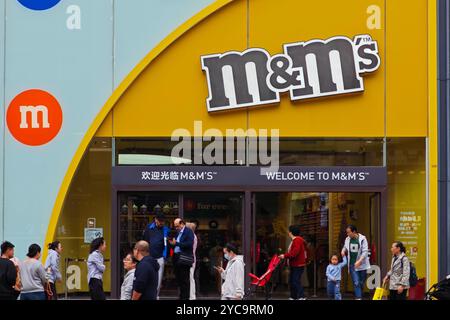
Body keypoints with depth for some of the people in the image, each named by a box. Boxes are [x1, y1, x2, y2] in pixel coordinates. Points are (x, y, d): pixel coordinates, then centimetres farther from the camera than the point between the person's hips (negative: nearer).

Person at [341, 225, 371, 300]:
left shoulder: (362, 239, -9)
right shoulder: (347, 239, 3)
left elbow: (365, 252, -13)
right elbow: (345, 247, 23)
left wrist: (359, 261, -24)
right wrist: (343, 251, -2)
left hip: (362, 265, -2)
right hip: (352, 265, 2)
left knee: (361, 283, 9)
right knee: (356, 283, -8)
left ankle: (359, 296, 24)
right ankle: (358, 298, -11)